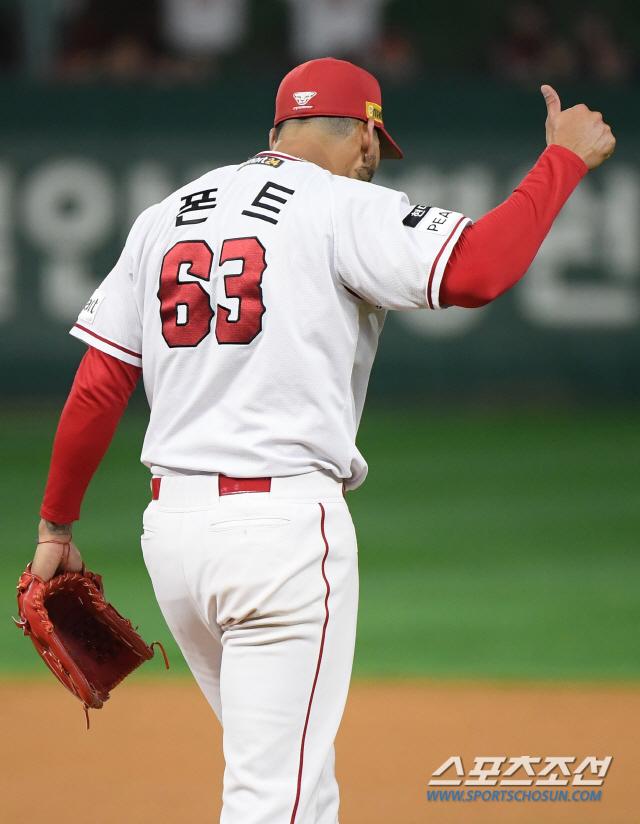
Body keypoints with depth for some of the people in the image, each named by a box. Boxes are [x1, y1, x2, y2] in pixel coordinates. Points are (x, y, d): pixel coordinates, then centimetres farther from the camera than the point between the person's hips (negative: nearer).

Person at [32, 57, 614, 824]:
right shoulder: (343, 207, -4)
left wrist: (56, 526, 18)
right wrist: (564, 158, -8)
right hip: (283, 526, -7)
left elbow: (97, 387, 11)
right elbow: (475, 270, -20)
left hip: (170, 523, 7)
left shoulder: (164, 215, 14)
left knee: (280, 761, 23)